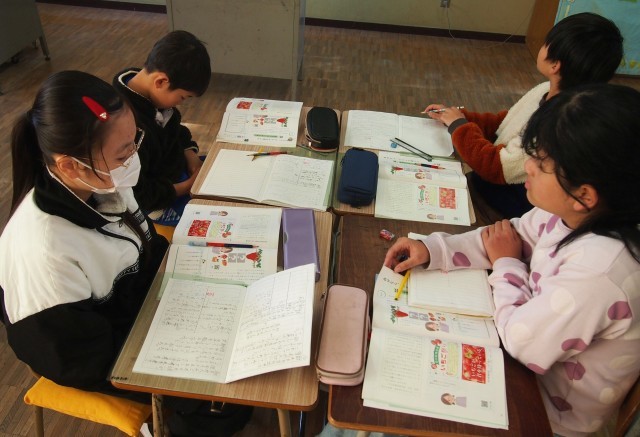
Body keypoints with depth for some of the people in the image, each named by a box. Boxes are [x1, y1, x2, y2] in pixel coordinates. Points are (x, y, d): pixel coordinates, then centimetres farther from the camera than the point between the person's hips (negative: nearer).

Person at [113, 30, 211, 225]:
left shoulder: (147, 89, -9)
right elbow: (137, 198, -27)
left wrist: (189, 154, -5)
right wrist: (189, 186, -21)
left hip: (175, 169, 9)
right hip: (156, 205, -9)